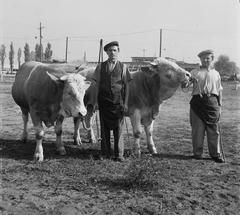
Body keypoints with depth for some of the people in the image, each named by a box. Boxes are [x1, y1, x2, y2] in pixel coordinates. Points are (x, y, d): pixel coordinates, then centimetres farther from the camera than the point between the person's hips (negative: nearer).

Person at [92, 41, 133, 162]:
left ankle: (119, 154, 11)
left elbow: (126, 86, 4)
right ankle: (105, 153, 17)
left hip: (118, 101, -1)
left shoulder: (123, 67, 5)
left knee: (118, 127, 1)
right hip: (104, 100, 1)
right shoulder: (101, 67, 6)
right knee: (104, 127, 6)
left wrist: (125, 103, -1)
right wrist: (95, 101, 1)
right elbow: (97, 85, 6)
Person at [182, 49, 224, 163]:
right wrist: (185, 83, -26)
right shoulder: (195, 72, 9)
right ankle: (197, 152, 14)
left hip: (212, 101, 2)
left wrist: (220, 105, 8)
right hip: (198, 101, -1)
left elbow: (220, 90, 16)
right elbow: (185, 84, -1)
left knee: (214, 129, 2)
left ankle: (215, 153, 10)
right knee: (197, 128, 3)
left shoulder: (216, 73, 17)